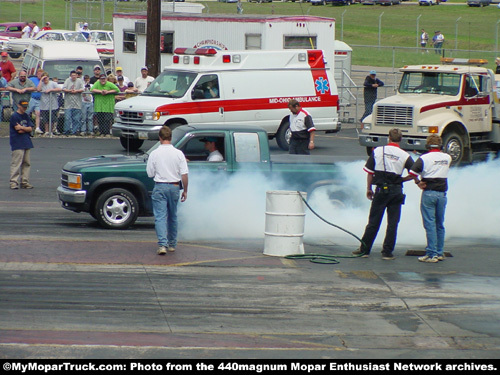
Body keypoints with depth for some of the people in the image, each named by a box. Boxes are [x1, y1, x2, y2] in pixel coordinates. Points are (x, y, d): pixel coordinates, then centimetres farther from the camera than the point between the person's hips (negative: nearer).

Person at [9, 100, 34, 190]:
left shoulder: (26, 116, 14)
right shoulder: (14, 116, -6)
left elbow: (30, 129, 5)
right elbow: (18, 130, -13)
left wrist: (21, 128, -8)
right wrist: (26, 129, -2)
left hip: (26, 143, 7)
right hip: (17, 144, -7)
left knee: (26, 163, 8)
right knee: (16, 163, -9)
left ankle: (25, 182, 13)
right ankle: (14, 182, -8)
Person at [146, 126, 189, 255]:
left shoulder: (154, 154, -7)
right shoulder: (179, 154, -5)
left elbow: (150, 174, 0)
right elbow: (184, 174, -4)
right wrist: (185, 190, 6)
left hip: (160, 187, -2)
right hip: (174, 187, 2)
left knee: (160, 217, -3)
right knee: (172, 217, 17)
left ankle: (162, 244, -18)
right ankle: (172, 244, 26)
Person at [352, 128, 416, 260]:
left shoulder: (377, 151, 0)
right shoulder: (405, 156, -2)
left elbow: (370, 172, 4)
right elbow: (414, 175, -5)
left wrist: (369, 189, 13)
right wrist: (401, 180, 10)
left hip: (381, 190, 1)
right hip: (396, 192, -1)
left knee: (373, 221, 7)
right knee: (392, 223, 4)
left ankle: (364, 250, 11)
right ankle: (387, 252, 4)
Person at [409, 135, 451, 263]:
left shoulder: (424, 158, -9)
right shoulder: (447, 158, 4)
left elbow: (412, 173, -15)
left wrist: (419, 183, 0)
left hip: (428, 193, -4)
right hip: (442, 194, 4)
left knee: (430, 224, -3)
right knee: (440, 224, 14)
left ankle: (432, 254, -6)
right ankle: (439, 252, 19)